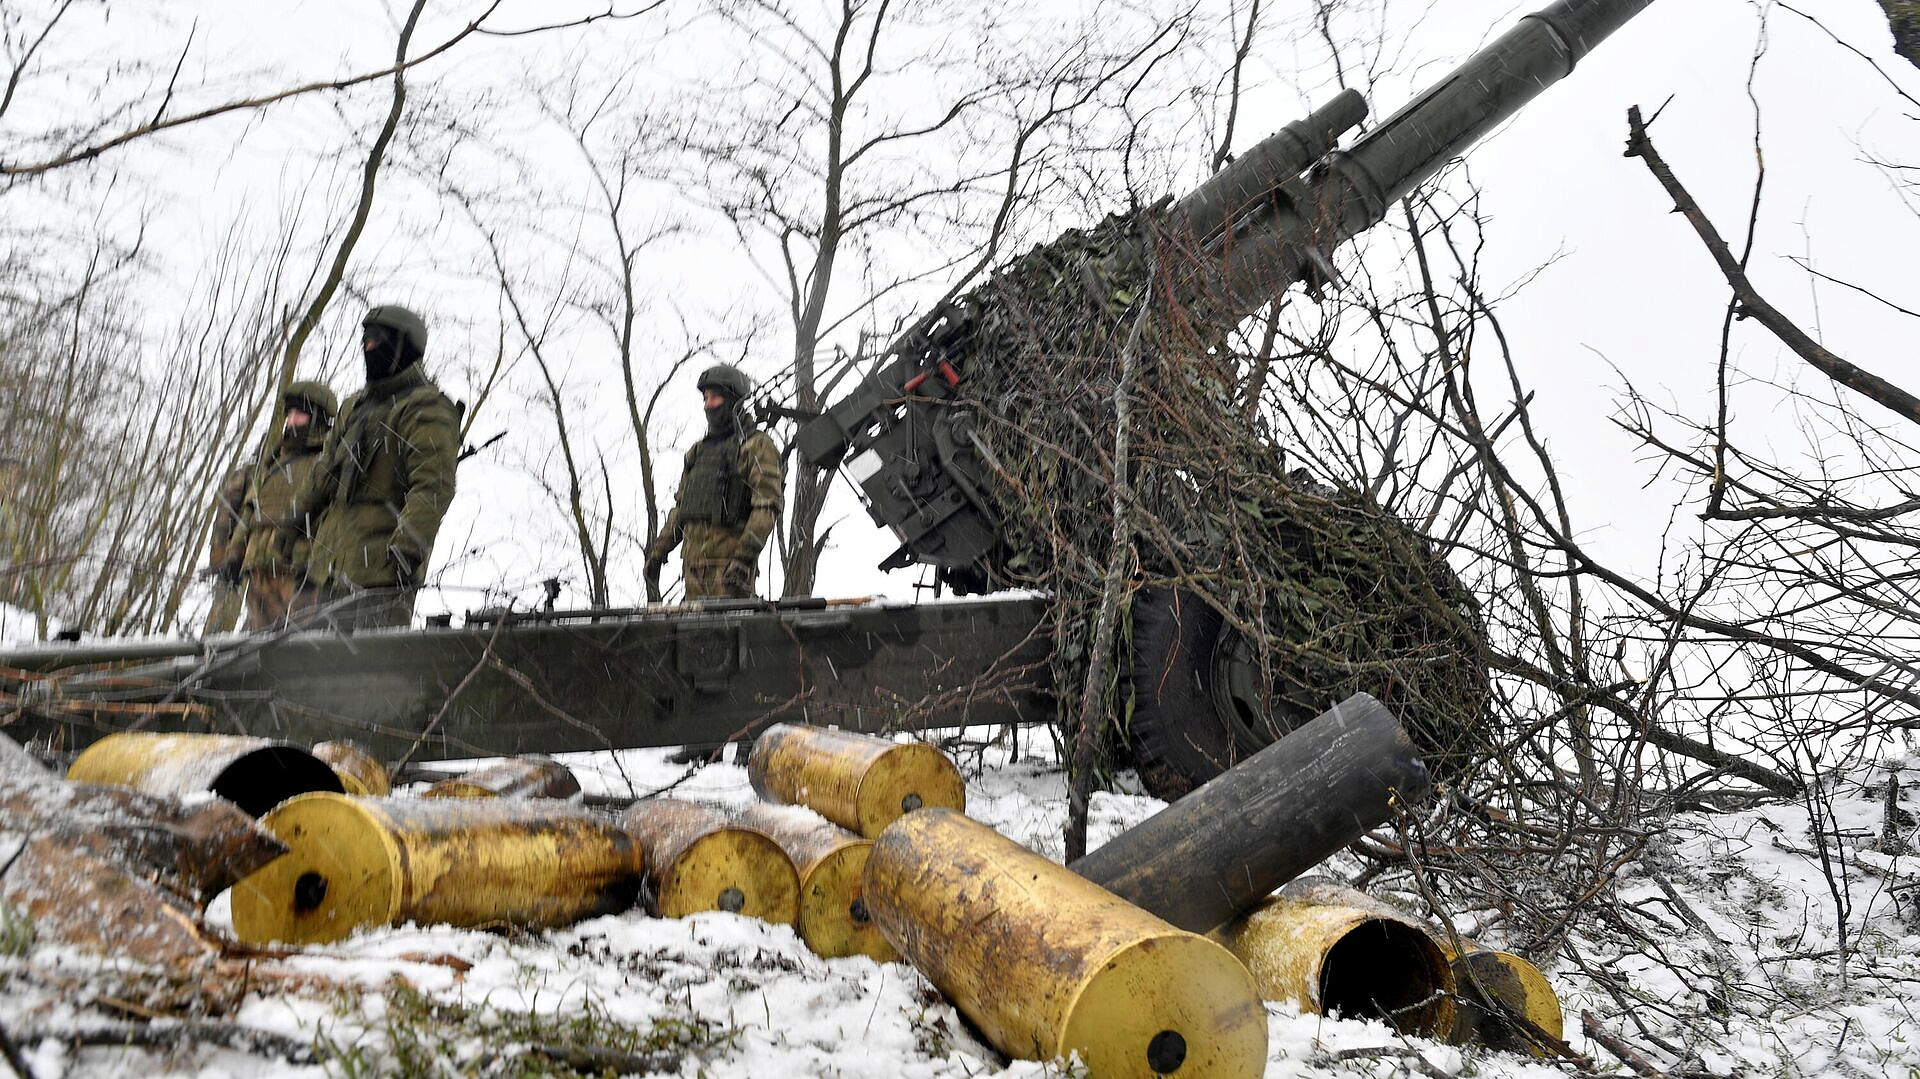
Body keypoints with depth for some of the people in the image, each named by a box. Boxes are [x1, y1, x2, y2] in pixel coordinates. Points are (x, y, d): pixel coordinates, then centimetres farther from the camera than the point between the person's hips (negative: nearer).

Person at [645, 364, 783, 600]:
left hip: (730, 558, -7)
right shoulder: (700, 450, 23)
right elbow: (681, 506, 27)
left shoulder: (756, 445, -2)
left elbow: (768, 506, -12)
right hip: (693, 558, 7)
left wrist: (745, 556, -22)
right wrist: (659, 549, 17)